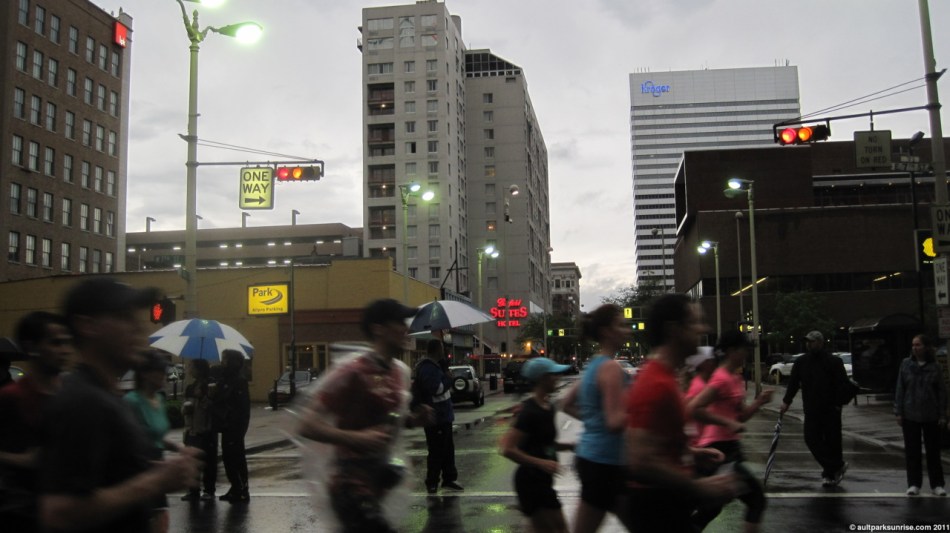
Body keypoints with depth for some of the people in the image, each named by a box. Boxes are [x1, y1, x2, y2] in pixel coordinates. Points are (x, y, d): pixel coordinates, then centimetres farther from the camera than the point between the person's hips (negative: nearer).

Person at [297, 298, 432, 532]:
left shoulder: (402, 371, 5)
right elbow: (307, 426, -19)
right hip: (351, 483, -8)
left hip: (383, 478, 8)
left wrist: (415, 419, -1)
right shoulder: (352, 371, -19)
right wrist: (357, 438, -31)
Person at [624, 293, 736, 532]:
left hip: (663, 502, 10)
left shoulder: (659, 376, 8)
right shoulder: (657, 384, -24)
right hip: (658, 507, -10)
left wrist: (690, 452, 11)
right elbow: (642, 462, -30)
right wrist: (701, 488, -23)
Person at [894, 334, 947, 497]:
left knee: (933, 450, 7)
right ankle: (914, 484, 13)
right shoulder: (906, 364, 1)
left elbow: (942, 392, 1)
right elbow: (900, 389, 2)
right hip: (910, 415, 1)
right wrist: (898, 412, -2)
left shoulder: (934, 367, -1)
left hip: (931, 416, -1)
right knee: (912, 451, 4)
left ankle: (937, 484, 17)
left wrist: (942, 415, -3)